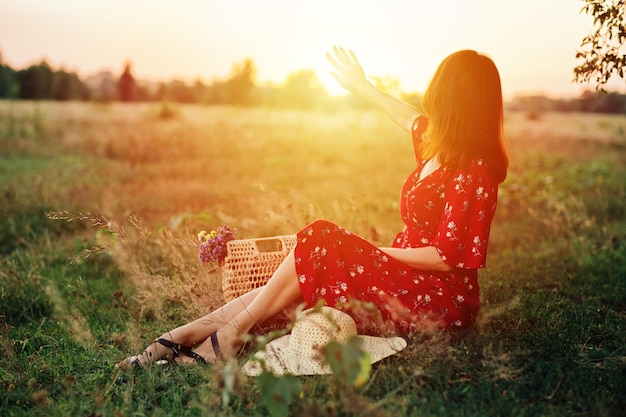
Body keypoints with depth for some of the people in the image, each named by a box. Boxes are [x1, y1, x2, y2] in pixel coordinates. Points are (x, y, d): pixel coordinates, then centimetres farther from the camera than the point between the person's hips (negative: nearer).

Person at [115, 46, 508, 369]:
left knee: (322, 242, -24)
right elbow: (416, 120, 30)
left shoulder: (473, 173, -18)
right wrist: (362, 85, 39)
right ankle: (180, 338, -15)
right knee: (294, 284, -12)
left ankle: (228, 338, -18)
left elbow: (446, 257, -21)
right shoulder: (438, 145, 8)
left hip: (441, 303, -8)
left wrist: (382, 253, -11)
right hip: (408, 283, 8)